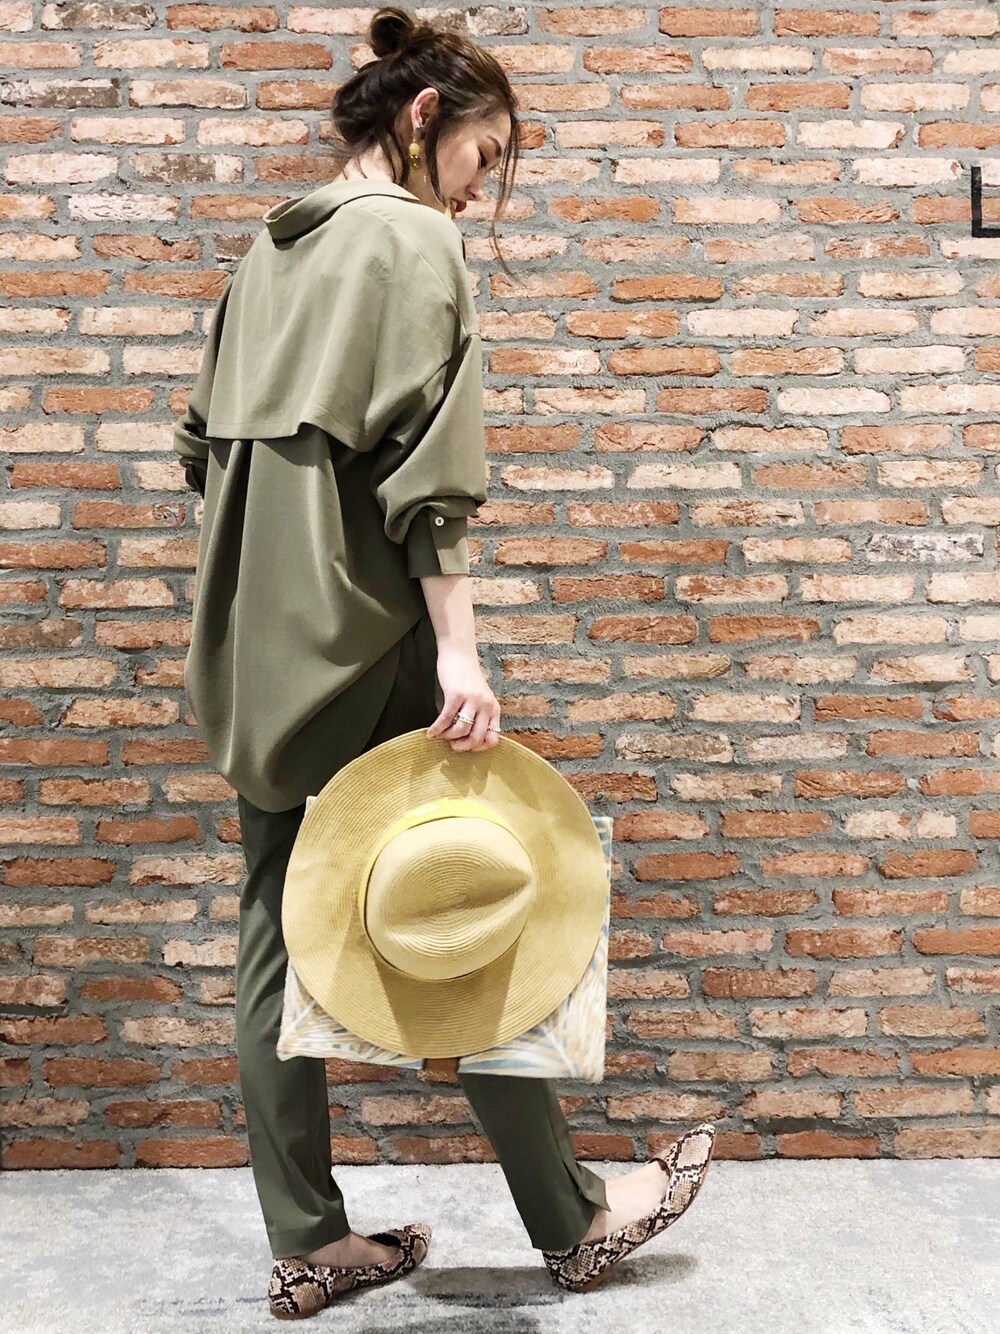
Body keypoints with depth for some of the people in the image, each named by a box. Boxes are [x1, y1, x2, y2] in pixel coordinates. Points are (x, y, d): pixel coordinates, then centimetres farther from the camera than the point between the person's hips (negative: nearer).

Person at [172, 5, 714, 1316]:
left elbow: (207, 440, 18)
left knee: (282, 924, 9)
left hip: (258, 635, 8)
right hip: (361, 634, -8)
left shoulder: (267, 249, 17)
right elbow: (425, 460, -16)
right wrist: (458, 649, -19)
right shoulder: (413, 236, -6)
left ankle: (307, 1238, 19)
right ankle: (568, 1211, 19)